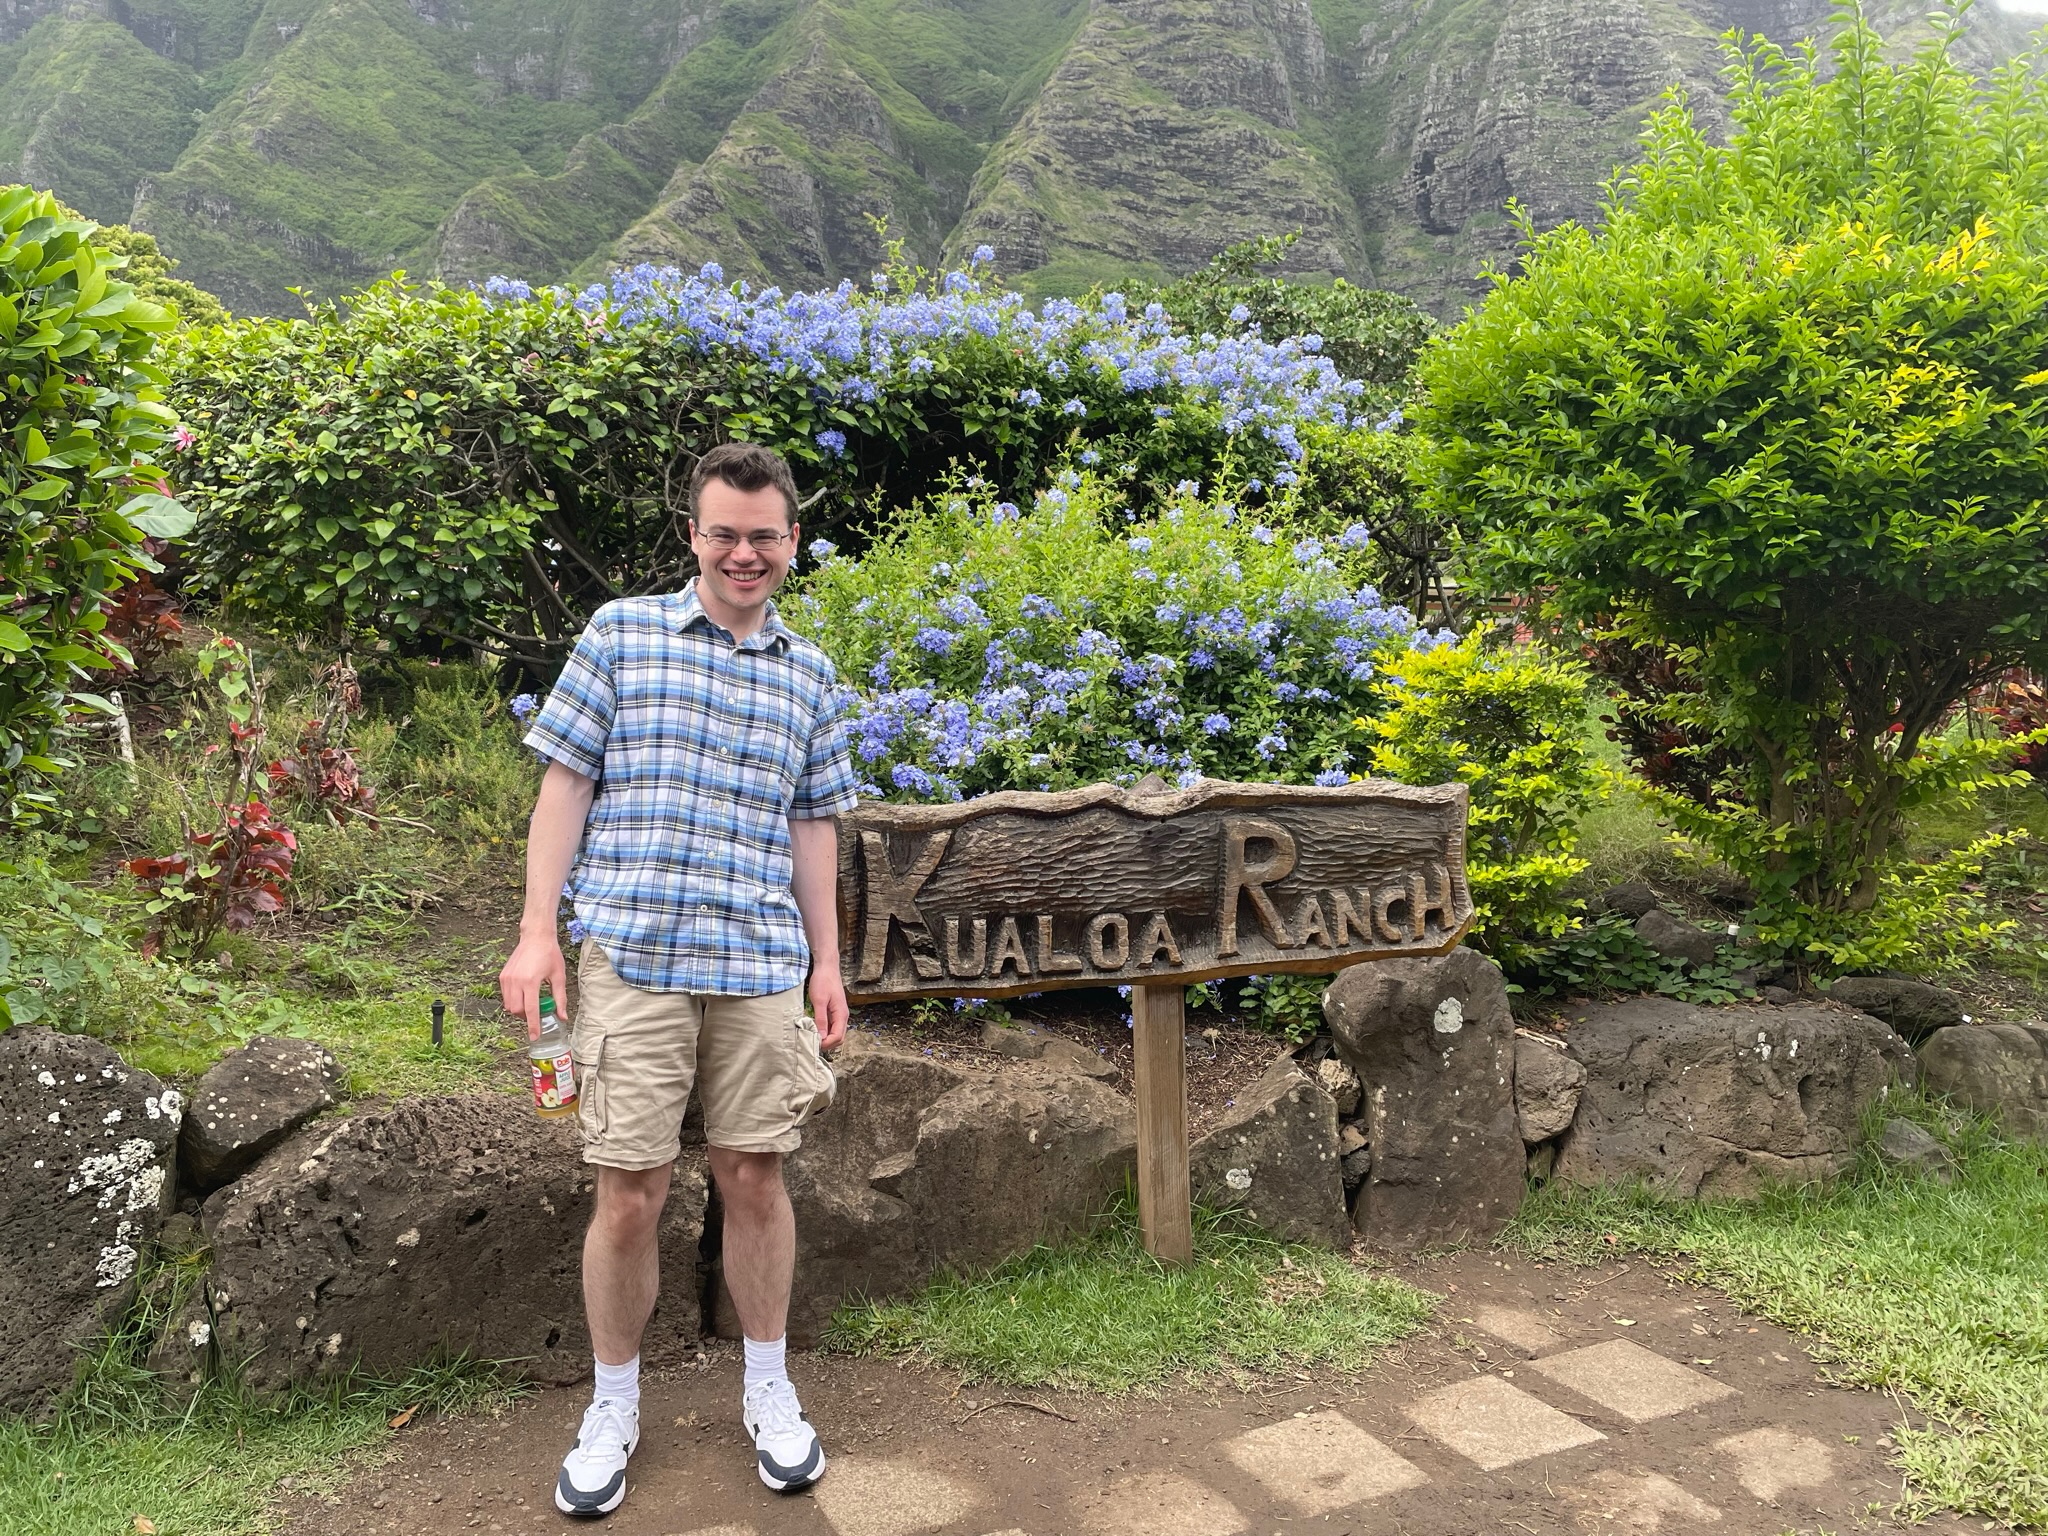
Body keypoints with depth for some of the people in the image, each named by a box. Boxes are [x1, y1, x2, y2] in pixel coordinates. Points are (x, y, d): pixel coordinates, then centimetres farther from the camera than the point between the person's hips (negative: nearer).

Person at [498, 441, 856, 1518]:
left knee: (754, 1178, 9)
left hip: (762, 967, 2)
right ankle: (613, 1405, 23)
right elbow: (566, 783, 3)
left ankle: (767, 1390, 27)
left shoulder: (809, 676, 13)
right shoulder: (621, 633, 4)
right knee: (628, 1193, 2)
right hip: (633, 958, -2)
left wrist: (827, 962, 12)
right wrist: (537, 929, -3)